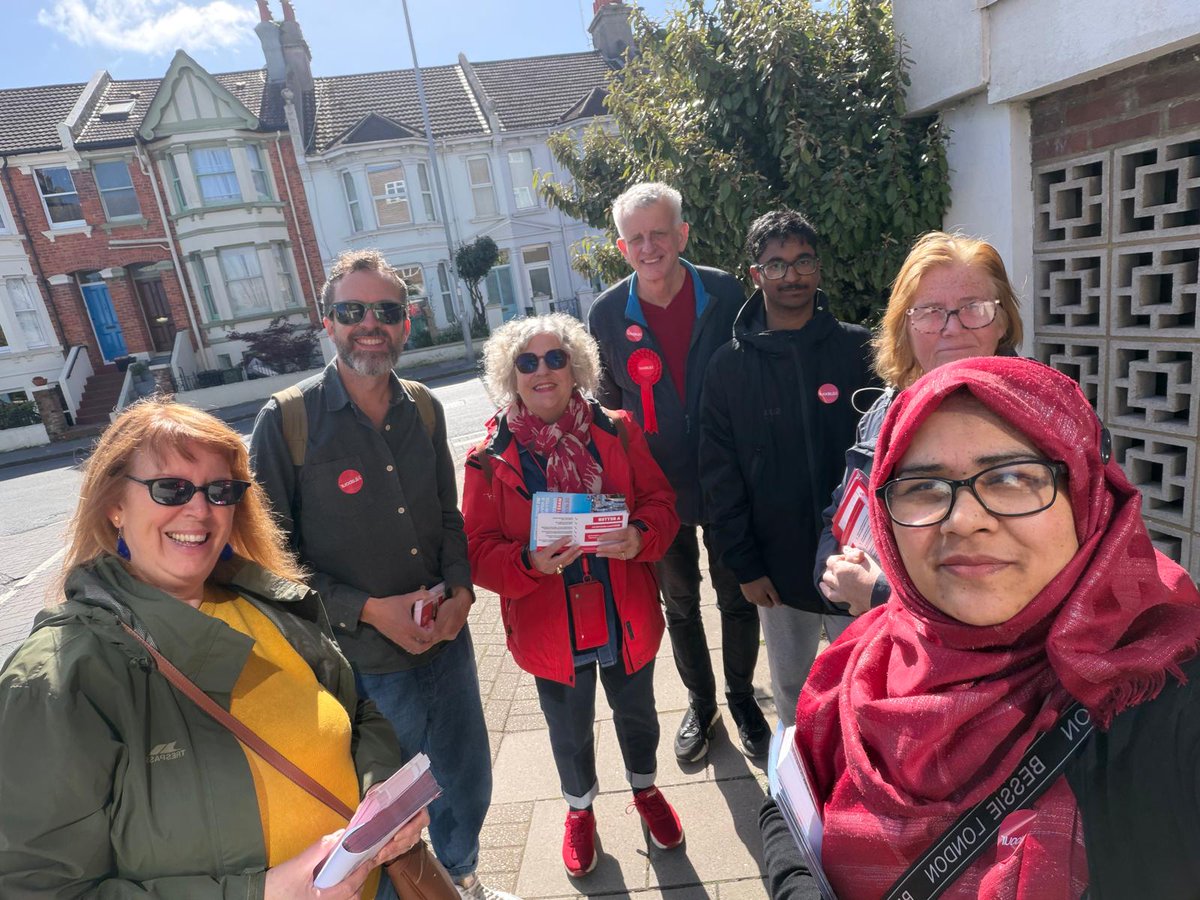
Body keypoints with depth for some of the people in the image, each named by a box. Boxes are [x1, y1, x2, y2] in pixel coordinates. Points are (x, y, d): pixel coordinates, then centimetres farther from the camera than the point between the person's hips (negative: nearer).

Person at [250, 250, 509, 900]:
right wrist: (367, 609, -18)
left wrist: (460, 589, -6)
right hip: (364, 662, -4)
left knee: (468, 785, 22)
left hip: (448, 641, 5)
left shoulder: (424, 410, 1)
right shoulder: (286, 421, -13)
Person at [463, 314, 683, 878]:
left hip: (626, 619, 1)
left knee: (636, 713, 25)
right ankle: (579, 807, 54)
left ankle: (645, 789, 57)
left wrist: (641, 535, -24)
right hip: (550, 630, -1)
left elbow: (659, 501, -3)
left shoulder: (617, 432, -6)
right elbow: (479, 549, -11)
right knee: (570, 732, 23)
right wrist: (529, 561, -30)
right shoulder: (491, 460, -11)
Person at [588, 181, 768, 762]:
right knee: (680, 605, 18)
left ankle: (742, 698, 41)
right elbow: (608, 404, 5)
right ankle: (700, 704, 42)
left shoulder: (725, 294, -8)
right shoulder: (606, 313, -6)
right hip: (658, 491, 1)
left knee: (737, 599, 15)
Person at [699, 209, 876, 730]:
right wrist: (743, 565, -4)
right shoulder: (729, 366, -2)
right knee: (790, 686, 19)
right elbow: (719, 476, -1)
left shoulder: (859, 350, -3)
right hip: (778, 568, 1)